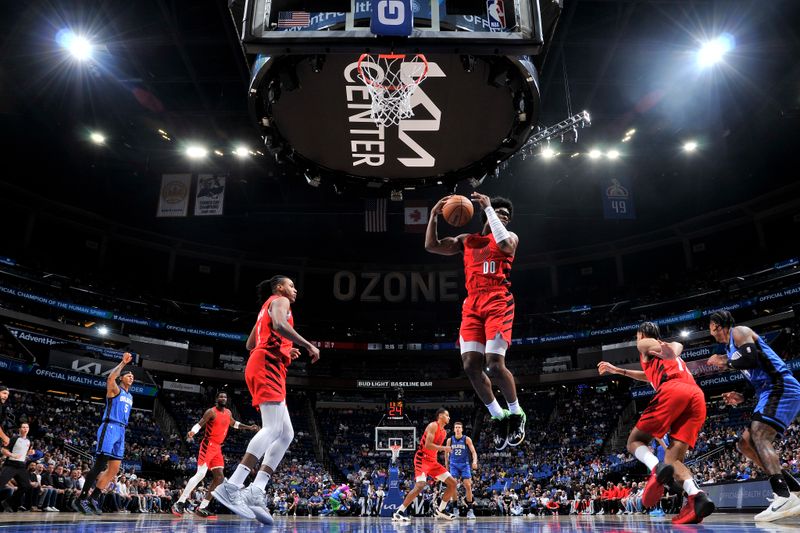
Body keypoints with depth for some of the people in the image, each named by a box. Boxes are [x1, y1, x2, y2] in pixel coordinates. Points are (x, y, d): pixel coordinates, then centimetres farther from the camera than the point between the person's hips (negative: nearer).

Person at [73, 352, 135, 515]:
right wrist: (123, 363, -25)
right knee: (100, 465, -13)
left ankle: (93, 498, 12)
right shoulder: (114, 389, -2)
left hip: (121, 431, 8)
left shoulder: (130, 396, 21)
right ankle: (80, 499, -7)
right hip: (110, 428, -8)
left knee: (114, 469, 5)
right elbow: (110, 378, -26)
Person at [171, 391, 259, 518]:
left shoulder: (228, 412, 13)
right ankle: (179, 503, -14)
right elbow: (199, 424, -16)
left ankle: (202, 508, 6)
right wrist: (192, 432, -37)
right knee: (200, 474, -20)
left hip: (218, 447, 8)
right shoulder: (211, 411, -9)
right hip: (208, 445, -8)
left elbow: (234, 424, 31)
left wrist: (249, 428, 24)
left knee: (219, 477, 2)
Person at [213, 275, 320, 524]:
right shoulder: (279, 301, 5)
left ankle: (256, 492, -8)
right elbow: (279, 325, -18)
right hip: (267, 366, -10)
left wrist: (284, 350, 33)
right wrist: (309, 345, -14)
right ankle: (232, 486, -30)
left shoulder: (267, 308, 33)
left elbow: (250, 344, 34)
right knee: (273, 428, -22)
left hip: (264, 368, 10)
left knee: (286, 434, 3)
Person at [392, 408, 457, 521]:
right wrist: (443, 448, -20)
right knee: (420, 485, -26)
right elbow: (427, 445, -23)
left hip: (432, 461, 9)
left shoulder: (443, 432, 15)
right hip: (422, 459, -9)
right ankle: (399, 513, -19)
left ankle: (439, 510, 16)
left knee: (453, 483, 5)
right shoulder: (433, 425, -12)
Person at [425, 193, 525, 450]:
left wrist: (489, 208, -8)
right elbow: (431, 246, 17)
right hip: (472, 304, 4)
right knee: (471, 366, -6)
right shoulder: (467, 240, 23)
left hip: (498, 301, -4)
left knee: (495, 365, -17)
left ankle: (516, 414, 8)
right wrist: (434, 215, 8)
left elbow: (505, 245, -14)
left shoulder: (510, 236, 13)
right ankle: (498, 416, 13)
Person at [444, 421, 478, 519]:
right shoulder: (450, 440, 3)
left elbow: (473, 452, -5)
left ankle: (470, 510, 3)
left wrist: (475, 461, -23)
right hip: (454, 465, 1)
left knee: (468, 486, -8)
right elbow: (447, 454, 13)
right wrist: (446, 466, 11)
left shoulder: (467, 439, -3)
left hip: (464, 464, -1)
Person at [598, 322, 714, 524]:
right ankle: (697, 497, -25)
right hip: (697, 395, 7)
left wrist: (671, 352, -23)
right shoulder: (667, 350, 43)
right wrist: (618, 371, 64)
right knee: (672, 459, 4)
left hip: (672, 390, -7)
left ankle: (657, 469, -28)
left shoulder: (645, 344, 21)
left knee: (635, 441, 4)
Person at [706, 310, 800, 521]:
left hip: (782, 387, -10)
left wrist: (725, 363, -4)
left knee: (758, 436, -26)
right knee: (745, 444, 7)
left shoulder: (739, 331, -2)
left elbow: (750, 359, -20)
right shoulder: (733, 346, 26)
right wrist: (743, 397, 15)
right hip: (772, 391, 10)